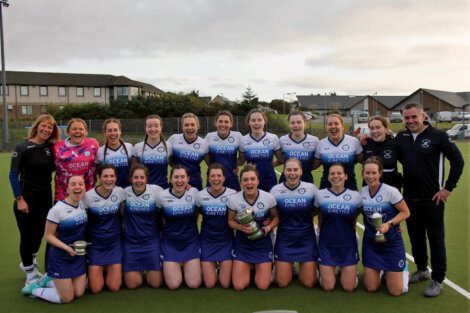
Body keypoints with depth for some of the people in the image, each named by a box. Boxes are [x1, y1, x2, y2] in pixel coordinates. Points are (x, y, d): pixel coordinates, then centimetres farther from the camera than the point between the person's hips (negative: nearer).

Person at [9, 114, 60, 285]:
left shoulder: (51, 147, 2)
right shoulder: (23, 147, -11)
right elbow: (13, 175, -11)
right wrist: (19, 199, -14)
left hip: (45, 198, 5)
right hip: (27, 199, -5)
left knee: (39, 233, 17)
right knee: (27, 236, 7)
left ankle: (28, 262, 44)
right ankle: (30, 273, 26)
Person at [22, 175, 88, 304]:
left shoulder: (83, 204, -1)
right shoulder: (57, 209, -20)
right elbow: (48, 235, -15)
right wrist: (67, 248, -26)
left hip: (78, 255, 6)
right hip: (60, 257, -6)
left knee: (79, 293, 6)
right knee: (67, 298, -2)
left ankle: (47, 281, 28)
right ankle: (33, 288, 20)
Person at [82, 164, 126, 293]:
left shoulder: (120, 192, -6)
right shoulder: (88, 196, -12)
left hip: (114, 243, 2)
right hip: (95, 244, -1)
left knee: (114, 287, -1)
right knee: (95, 288, -2)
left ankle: (108, 268, 29)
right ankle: (94, 270, 29)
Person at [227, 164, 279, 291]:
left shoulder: (269, 198, -14)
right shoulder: (233, 200, -13)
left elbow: (276, 217, 1)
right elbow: (231, 221, 0)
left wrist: (268, 227, -19)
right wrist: (241, 227, -21)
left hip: (263, 243, 0)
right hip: (242, 243, 1)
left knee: (263, 286, -1)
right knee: (239, 286, -2)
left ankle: (267, 266, 31)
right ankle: (247, 267, 29)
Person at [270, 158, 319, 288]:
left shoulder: (311, 188, -7)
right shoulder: (275, 190, -6)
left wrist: (306, 218, -7)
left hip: (306, 239, 0)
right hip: (284, 239, 0)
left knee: (309, 283, 2)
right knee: (282, 283, 3)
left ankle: (302, 265, 33)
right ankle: (289, 266, 34)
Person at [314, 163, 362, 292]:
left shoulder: (356, 196, -5)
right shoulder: (320, 195, -5)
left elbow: (354, 221, 10)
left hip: (348, 245, 0)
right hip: (326, 245, 0)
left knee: (349, 287, 3)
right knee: (328, 287, 3)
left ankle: (351, 270, 34)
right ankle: (323, 269, 33)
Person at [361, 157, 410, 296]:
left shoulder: (390, 191, -16)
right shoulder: (361, 192, -3)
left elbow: (405, 212, -9)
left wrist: (389, 224, -22)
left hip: (392, 242, -3)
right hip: (370, 243, 3)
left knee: (396, 291, 0)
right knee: (371, 288, 4)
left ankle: (403, 267, 31)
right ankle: (380, 270, 36)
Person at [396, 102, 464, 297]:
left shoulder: (437, 136, -9)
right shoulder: (401, 138, 3)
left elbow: (457, 160, -6)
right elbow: (398, 160, 18)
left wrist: (448, 188, -8)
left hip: (432, 199, -4)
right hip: (409, 198, 5)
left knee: (435, 238, 3)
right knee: (415, 237, 15)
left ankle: (437, 280, 14)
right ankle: (422, 270, 34)